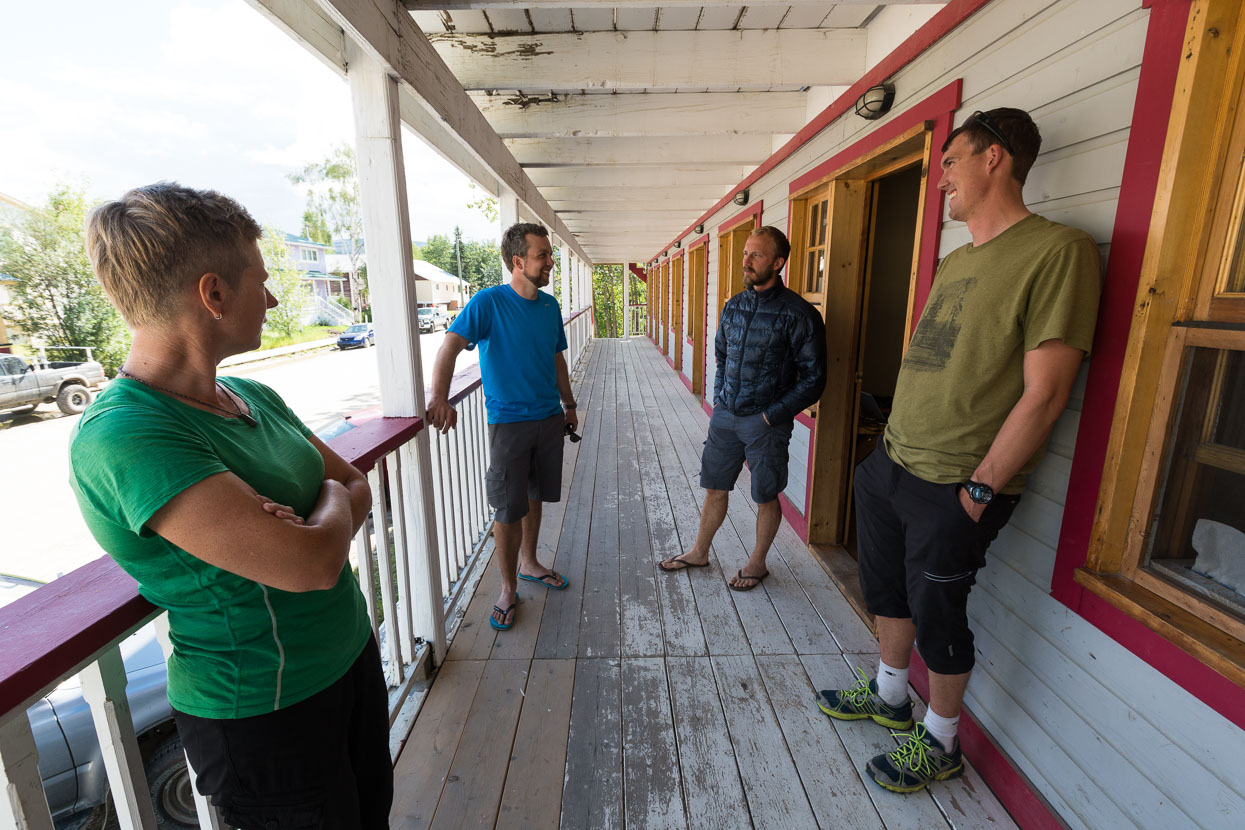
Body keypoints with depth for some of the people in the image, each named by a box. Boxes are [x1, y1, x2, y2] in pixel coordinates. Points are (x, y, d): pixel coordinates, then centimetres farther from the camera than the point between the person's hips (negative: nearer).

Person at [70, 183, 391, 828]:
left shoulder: (255, 398, 0)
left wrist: (314, 527, -17)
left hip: (351, 655, 7)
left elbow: (359, 485, 5)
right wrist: (331, 499, -12)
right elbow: (312, 565, -34)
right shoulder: (124, 436, -27)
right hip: (266, 712, -7)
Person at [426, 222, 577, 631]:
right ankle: (509, 588, 19)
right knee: (509, 508, 1)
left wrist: (569, 404, 19)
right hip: (508, 421, -5)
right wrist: (439, 397, -39)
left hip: (549, 417, 5)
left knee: (534, 496, 18)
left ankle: (529, 563, 38)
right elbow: (451, 345, -23)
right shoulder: (489, 302, -12)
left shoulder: (550, 306, 6)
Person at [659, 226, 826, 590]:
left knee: (766, 497, 11)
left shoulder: (798, 314, -12)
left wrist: (772, 415, -13)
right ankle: (699, 552, 34)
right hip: (724, 416, 5)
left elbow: (813, 378, -10)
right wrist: (718, 399, 8)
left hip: (766, 421, -5)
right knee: (714, 488, 15)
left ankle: (757, 563, 31)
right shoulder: (733, 306, 6)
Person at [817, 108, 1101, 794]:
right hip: (892, 466, 8)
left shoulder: (1058, 250, -14)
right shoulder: (953, 262, 13)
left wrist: (980, 488, -18)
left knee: (936, 612, 8)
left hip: (956, 489, -8)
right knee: (886, 589, 20)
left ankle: (939, 742, 34)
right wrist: (893, 446, 13)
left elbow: (1044, 395, -19)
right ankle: (889, 695, 44)